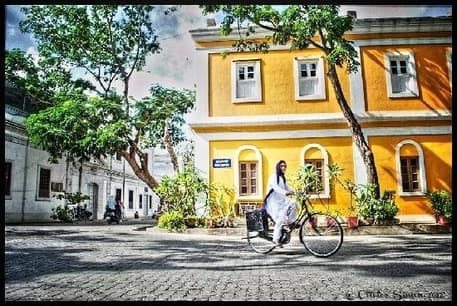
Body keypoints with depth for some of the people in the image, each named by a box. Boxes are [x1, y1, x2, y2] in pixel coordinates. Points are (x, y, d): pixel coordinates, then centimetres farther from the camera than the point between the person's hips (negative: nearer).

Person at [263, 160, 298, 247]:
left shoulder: (283, 178, 17)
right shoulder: (274, 176, -9)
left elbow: (287, 187, 8)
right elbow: (275, 187, -25)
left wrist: (295, 192, -10)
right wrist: (285, 192, -40)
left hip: (281, 200, 7)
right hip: (273, 201, -7)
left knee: (293, 203, -17)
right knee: (281, 217, -19)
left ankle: (288, 223, -8)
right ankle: (276, 238, -10)